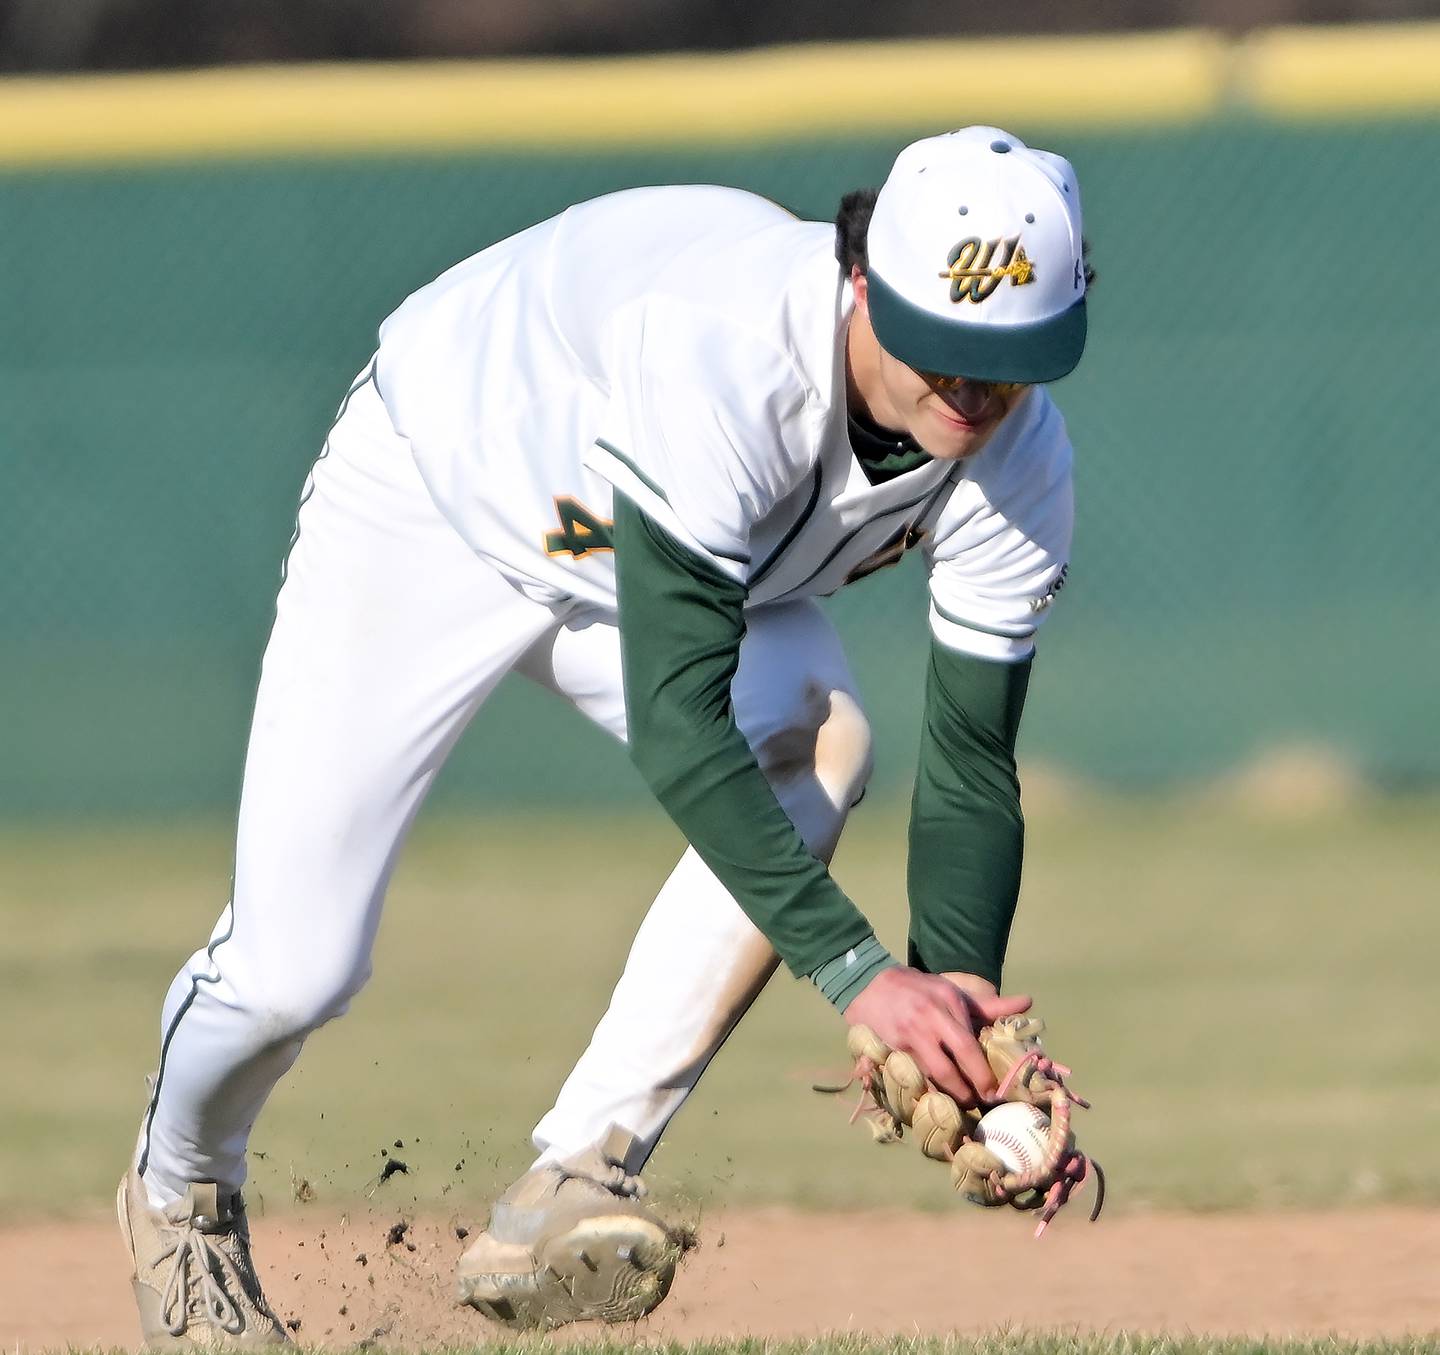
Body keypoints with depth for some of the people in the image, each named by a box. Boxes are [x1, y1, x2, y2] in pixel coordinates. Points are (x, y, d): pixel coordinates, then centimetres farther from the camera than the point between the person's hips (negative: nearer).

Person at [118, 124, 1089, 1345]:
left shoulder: (1020, 464, -25)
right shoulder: (723, 349, -44)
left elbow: (971, 764, -20)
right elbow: (675, 722, -46)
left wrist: (954, 999, -38)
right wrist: (859, 972, -51)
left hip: (662, 557, 5)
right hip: (429, 501, -5)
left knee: (820, 739, -30)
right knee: (293, 973, -10)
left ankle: (570, 1188, -26)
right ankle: (181, 1187, 29)